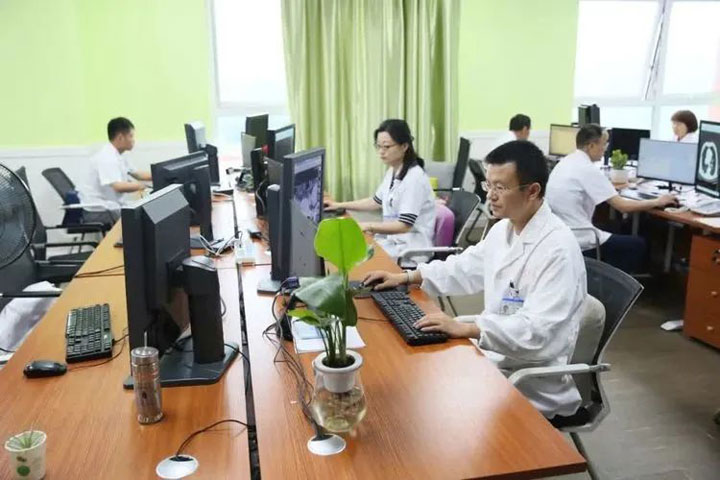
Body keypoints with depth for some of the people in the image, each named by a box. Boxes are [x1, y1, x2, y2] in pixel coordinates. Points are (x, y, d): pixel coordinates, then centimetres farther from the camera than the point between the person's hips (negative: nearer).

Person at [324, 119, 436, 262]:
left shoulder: (414, 178, -20)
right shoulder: (392, 171, 8)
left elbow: (404, 225, -23)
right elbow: (376, 202, 22)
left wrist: (368, 226, -27)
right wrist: (340, 205, 17)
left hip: (410, 250, -8)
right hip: (392, 239, 8)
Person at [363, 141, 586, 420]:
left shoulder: (557, 249, -23)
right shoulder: (503, 229, 4)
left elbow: (537, 332, -30)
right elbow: (465, 268, 17)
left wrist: (465, 328, -35)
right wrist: (406, 277, 9)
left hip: (533, 381, -8)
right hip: (496, 350, 8)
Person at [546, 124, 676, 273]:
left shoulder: (565, 162, 9)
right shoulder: (588, 169, -17)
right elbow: (623, 206, -15)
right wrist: (657, 202, -1)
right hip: (577, 242, -9)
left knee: (615, 236, 30)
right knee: (637, 245, 7)